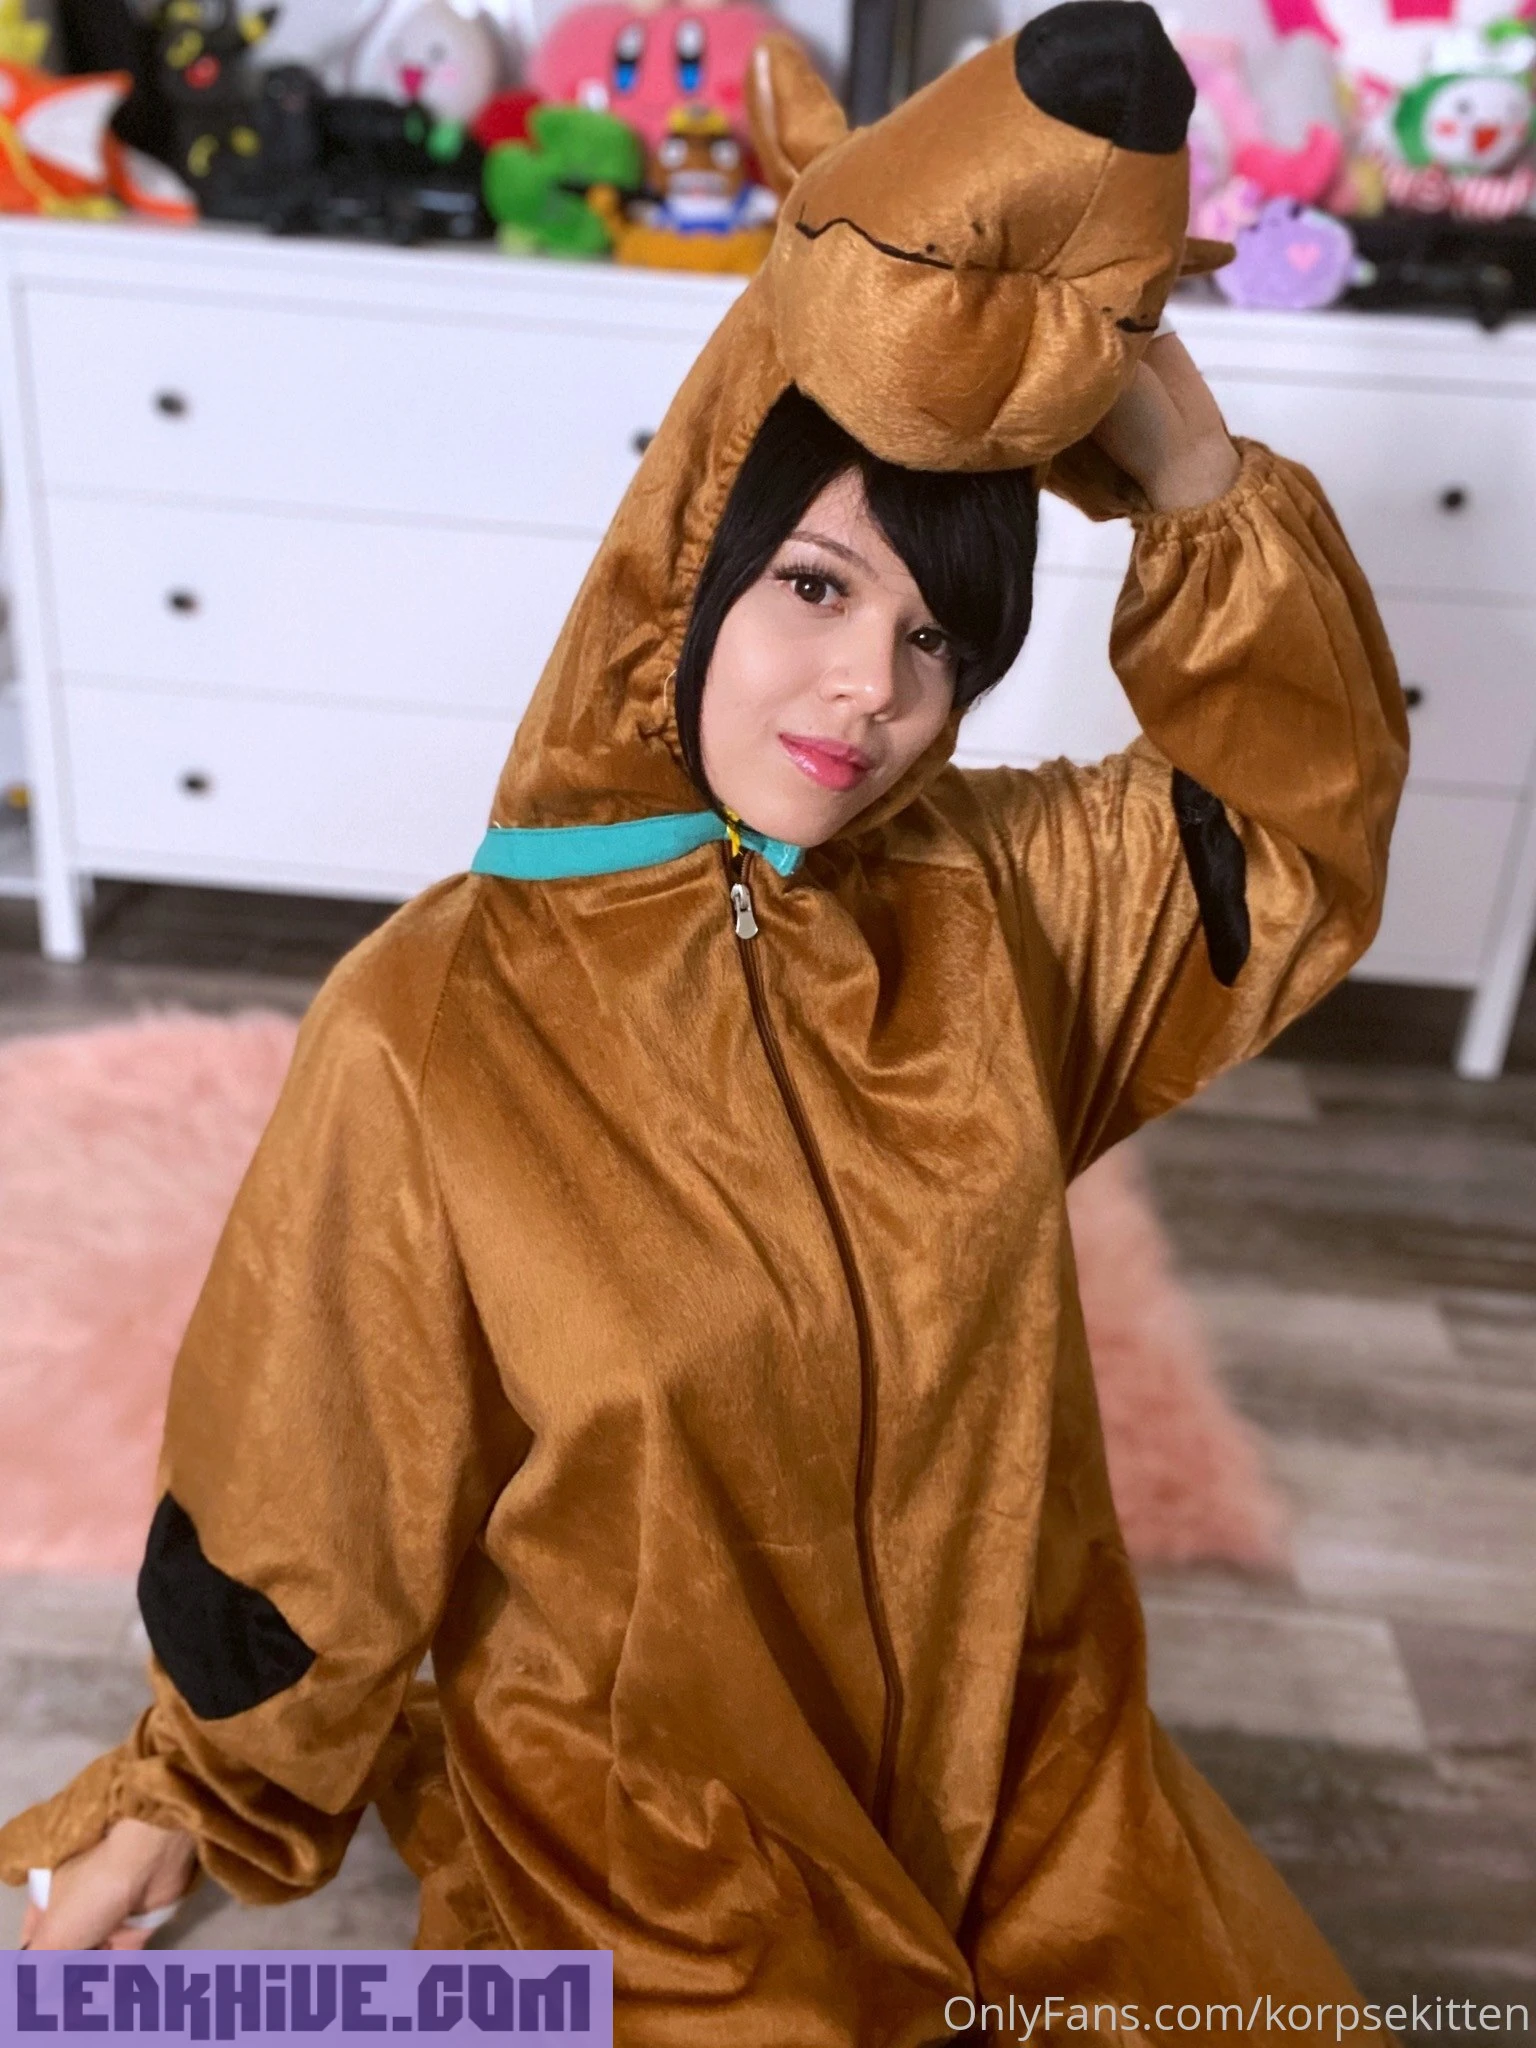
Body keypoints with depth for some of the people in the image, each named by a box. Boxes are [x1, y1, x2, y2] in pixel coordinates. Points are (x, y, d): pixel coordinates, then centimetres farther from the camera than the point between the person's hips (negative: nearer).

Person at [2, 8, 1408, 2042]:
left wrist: (1191, 463, -15)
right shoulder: (433, 1038, -23)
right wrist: (172, 1805, 4)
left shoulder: (983, 900, -10)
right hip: (651, 1852, -4)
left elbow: (1308, 806, 0)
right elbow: (309, 1481, -11)